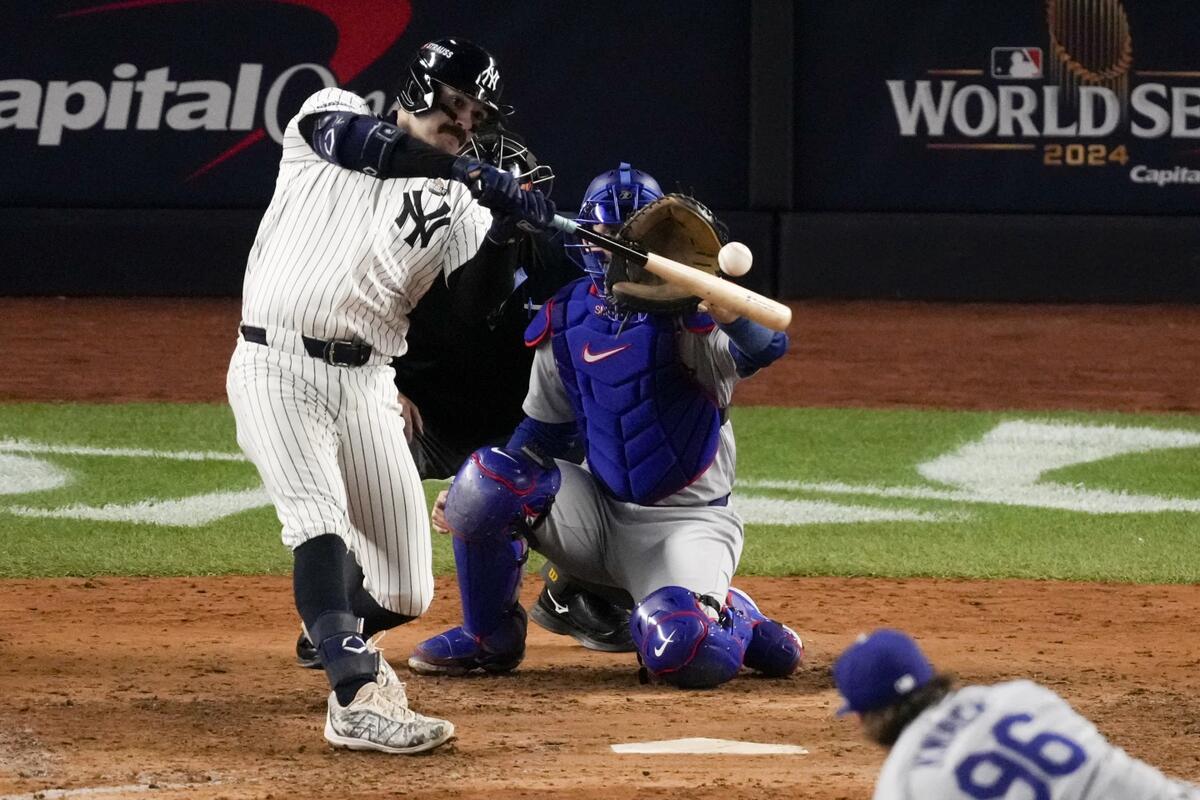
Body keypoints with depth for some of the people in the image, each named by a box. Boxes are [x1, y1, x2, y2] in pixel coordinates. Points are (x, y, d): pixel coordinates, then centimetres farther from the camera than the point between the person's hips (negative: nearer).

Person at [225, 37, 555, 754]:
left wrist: (513, 230, -17)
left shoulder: (458, 208, 14)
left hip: (367, 384, 5)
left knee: (406, 594, 3)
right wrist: (479, 177, -28)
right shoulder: (333, 116, 5)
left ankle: (334, 636, 37)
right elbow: (355, 140, -19)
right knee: (319, 515, -29)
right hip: (277, 366, -5)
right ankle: (358, 699, -40)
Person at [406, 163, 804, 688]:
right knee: (487, 479, -21)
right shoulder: (566, 321, 3)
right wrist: (469, 493, 0)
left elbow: (767, 346, -34)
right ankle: (489, 639, 2)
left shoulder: (686, 315, -13)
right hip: (600, 512, 5)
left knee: (682, 653, -32)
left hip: (687, 521, -5)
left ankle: (740, 625, 7)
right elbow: (544, 429, 13)